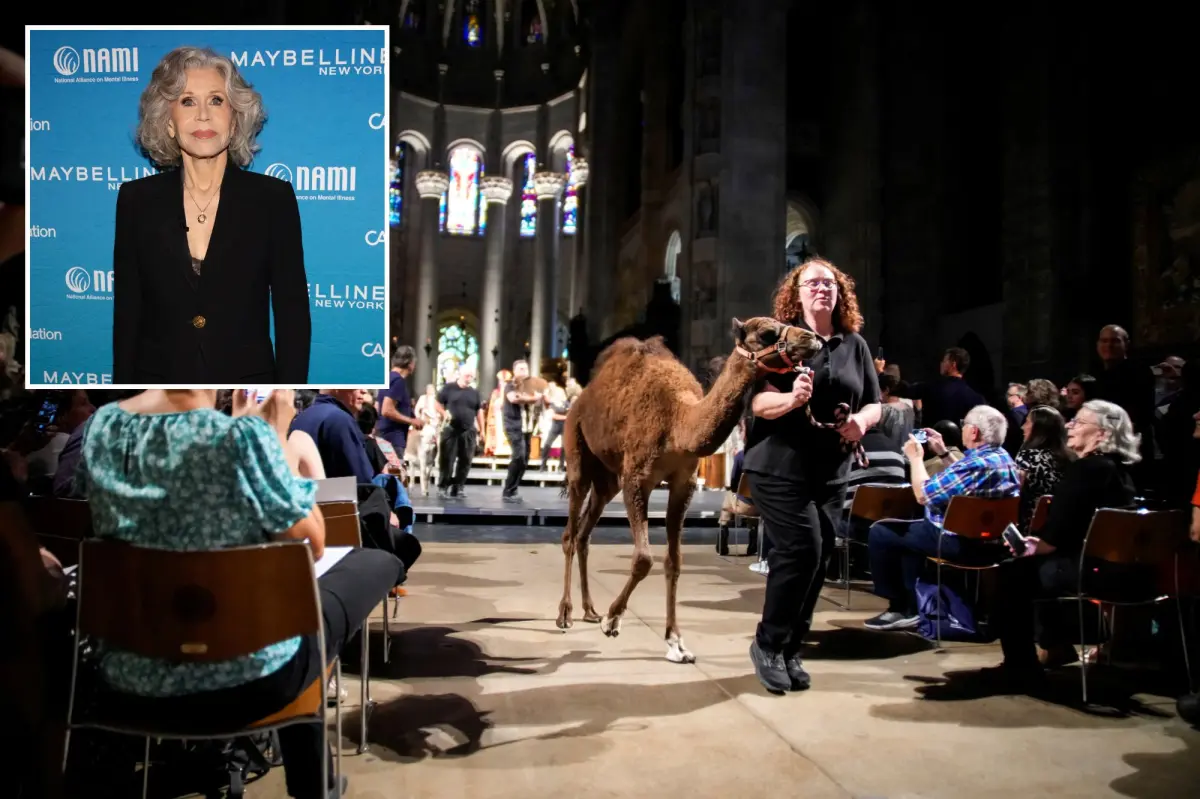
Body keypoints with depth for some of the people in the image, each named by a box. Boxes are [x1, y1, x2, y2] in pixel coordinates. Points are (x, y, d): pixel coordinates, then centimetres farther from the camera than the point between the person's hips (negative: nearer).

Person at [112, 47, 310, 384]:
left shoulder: (273, 198, -3)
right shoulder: (137, 199, 2)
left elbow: (292, 316, -3)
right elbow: (127, 316, 4)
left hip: (246, 382, -1)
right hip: (158, 378, 2)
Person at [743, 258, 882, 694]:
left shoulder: (855, 345, 9)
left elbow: (873, 405, 13)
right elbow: (759, 402, -11)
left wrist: (862, 420, -10)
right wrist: (792, 398, -31)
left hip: (831, 473, 5)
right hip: (779, 467, -5)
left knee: (819, 558, 6)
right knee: (801, 549, -14)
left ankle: (790, 650, 20)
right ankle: (768, 645, 4)